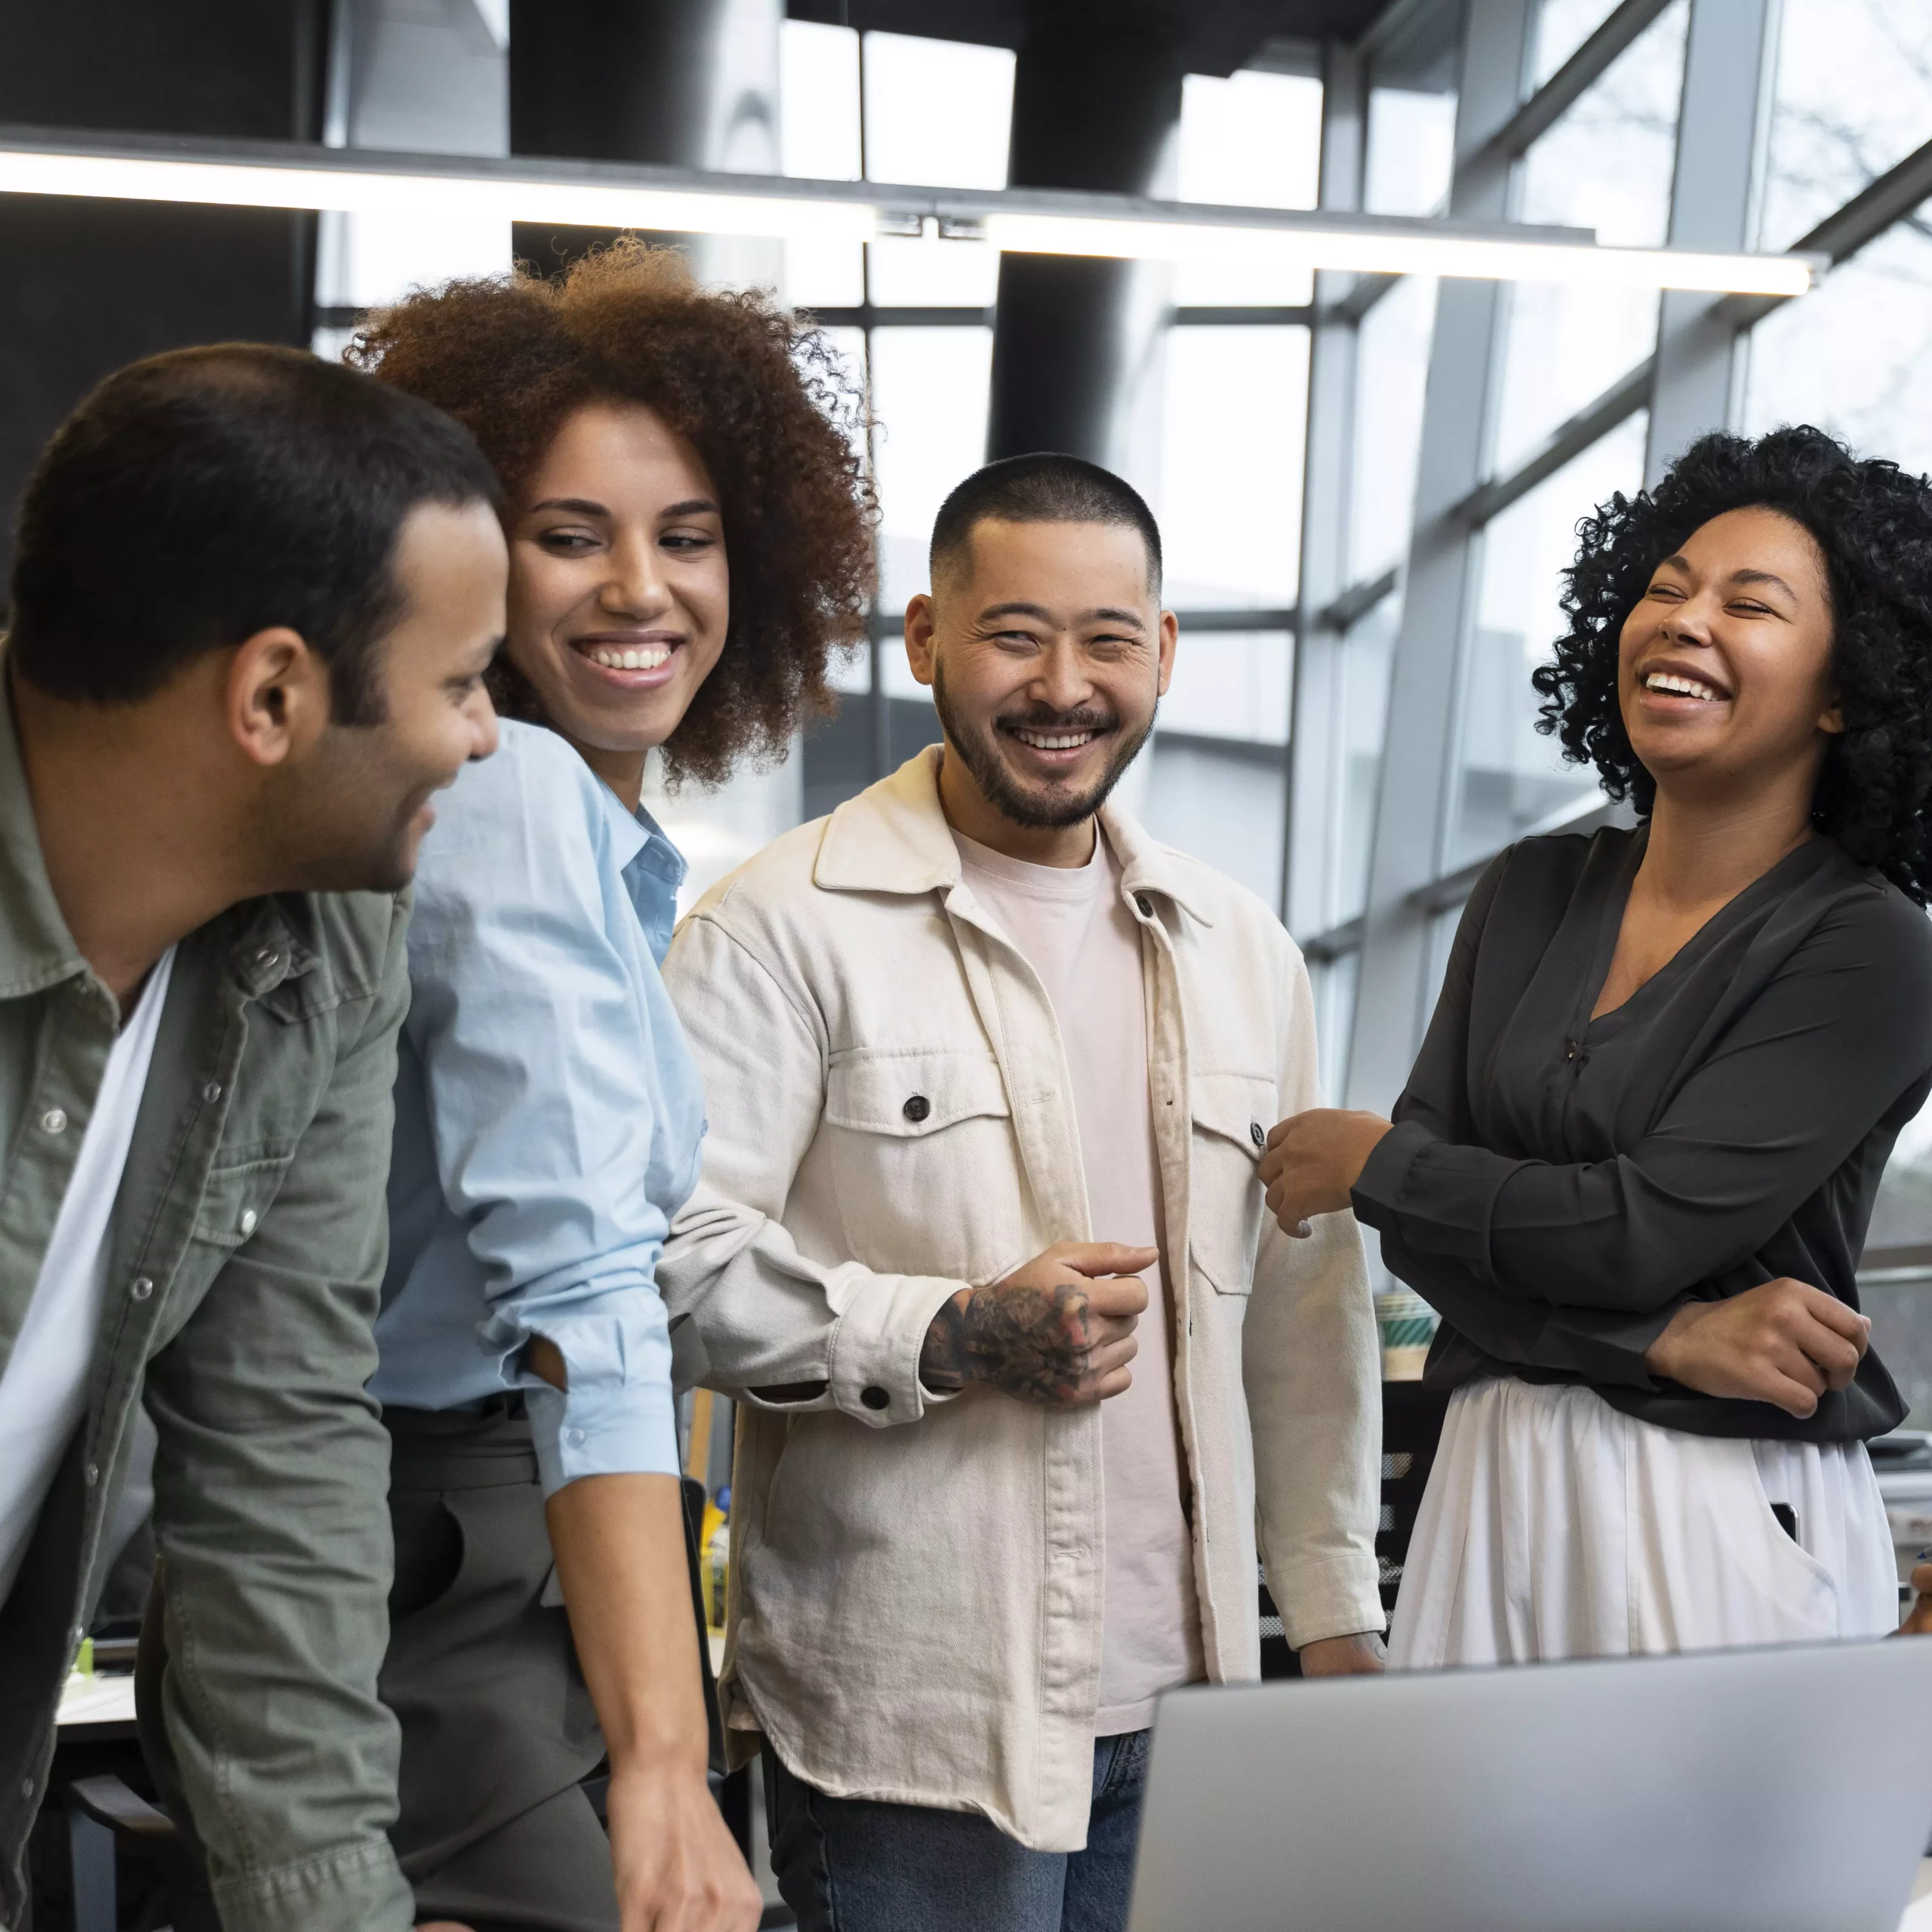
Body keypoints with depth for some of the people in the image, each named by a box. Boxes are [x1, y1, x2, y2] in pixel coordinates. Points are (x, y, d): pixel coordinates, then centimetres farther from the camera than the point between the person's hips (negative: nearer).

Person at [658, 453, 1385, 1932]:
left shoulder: (1240, 953, 13)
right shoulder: (790, 929, -5)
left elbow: (1309, 1311, 16)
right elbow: (677, 1255, -12)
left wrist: (1338, 1620, 13)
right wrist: (954, 1335, -19)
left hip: (1183, 1701, 5)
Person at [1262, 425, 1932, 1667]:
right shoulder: (1533, 894, 7)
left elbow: (1642, 1229, -18)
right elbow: (1427, 1231, 0)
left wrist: (1369, 1163, -5)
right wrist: (1672, 1338, -15)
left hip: (1732, 1517, -4)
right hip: (1497, 1483, 5)